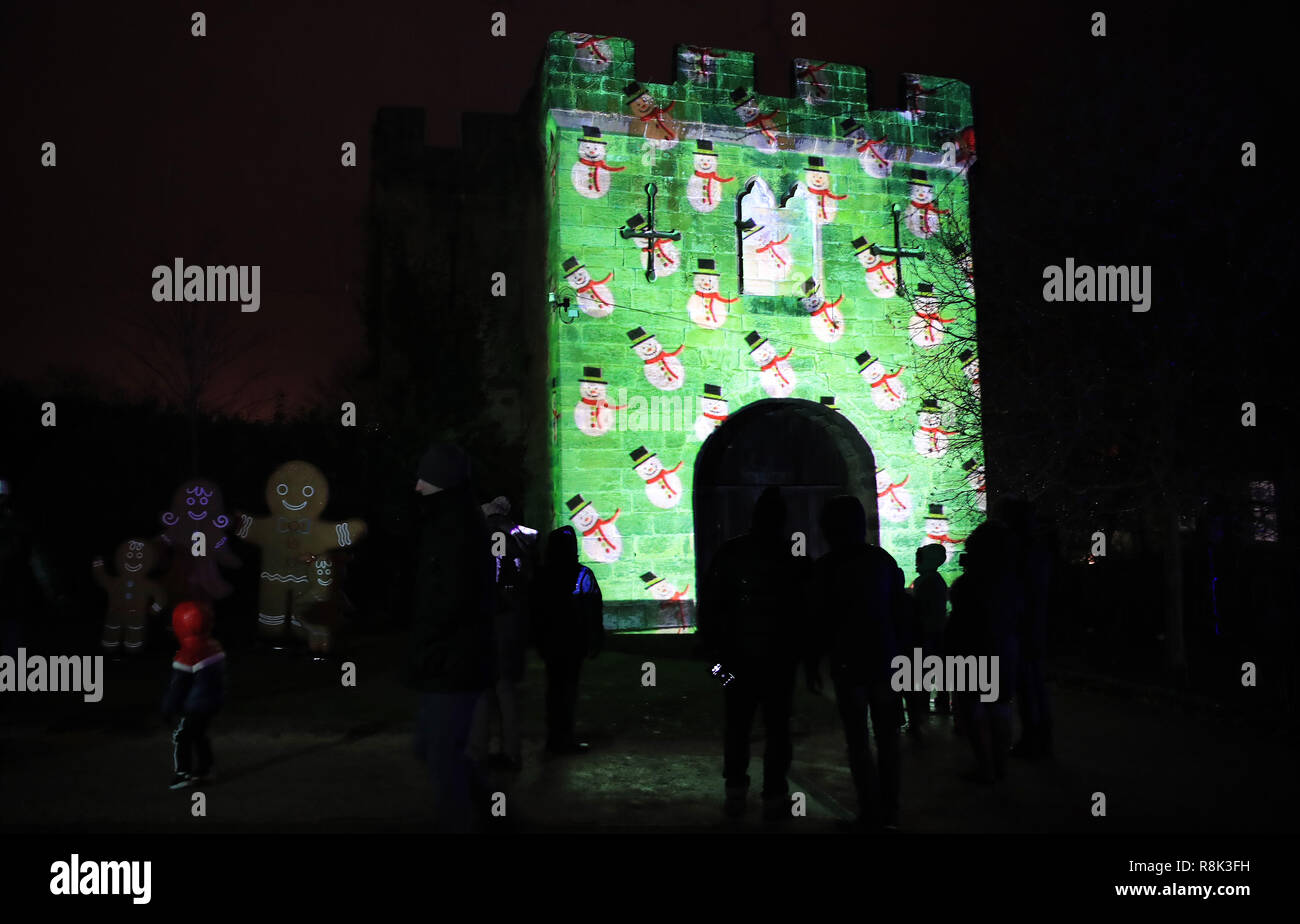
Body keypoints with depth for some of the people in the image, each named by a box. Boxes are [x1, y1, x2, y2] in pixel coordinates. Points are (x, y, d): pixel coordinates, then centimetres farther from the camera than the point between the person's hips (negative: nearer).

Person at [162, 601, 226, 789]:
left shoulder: (186, 657, -23)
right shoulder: (215, 647, -1)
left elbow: (177, 687, -15)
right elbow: (219, 677, 11)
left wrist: (168, 709, -2)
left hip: (195, 708, -8)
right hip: (213, 703, 8)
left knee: (181, 738, 7)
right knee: (199, 735, 21)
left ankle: (182, 775, 9)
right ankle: (204, 771, 28)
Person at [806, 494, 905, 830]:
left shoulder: (827, 566, -7)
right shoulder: (884, 560, 4)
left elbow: (821, 620, -9)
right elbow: (900, 610, 7)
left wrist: (813, 664, -1)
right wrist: (902, 655, 15)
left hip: (849, 663, -3)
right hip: (885, 659, 4)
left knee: (858, 741, 2)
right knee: (887, 739, 11)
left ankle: (872, 814, -2)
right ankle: (889, 813, 13)